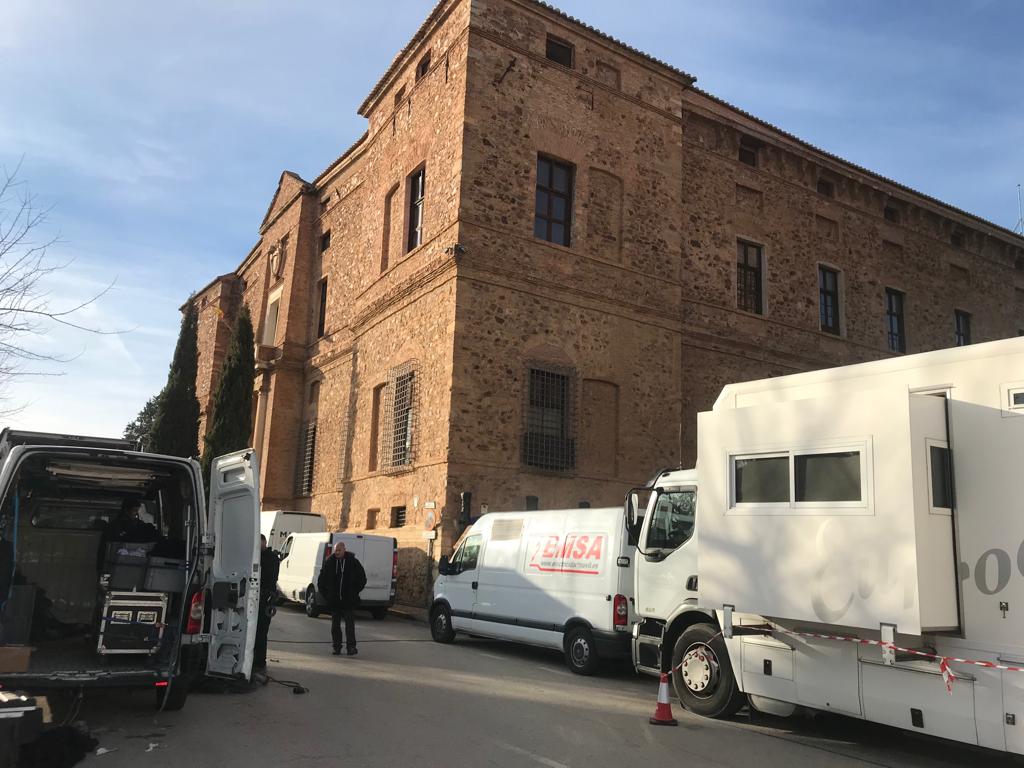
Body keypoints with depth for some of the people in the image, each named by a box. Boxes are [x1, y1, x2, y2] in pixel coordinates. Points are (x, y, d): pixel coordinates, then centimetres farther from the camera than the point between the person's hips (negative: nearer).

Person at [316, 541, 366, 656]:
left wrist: (355, 592, 3)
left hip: (349, 600, -2)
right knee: (335, 625, 8)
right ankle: (337, 647, 17)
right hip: (334, 601, 2)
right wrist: (325, 594, 6)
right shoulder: (329, 562, 2)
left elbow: (362, 578, 8)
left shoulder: (353, 562, -2)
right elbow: (321, 580, 13)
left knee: (350, 624, -6)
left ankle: (351, 647, -4)